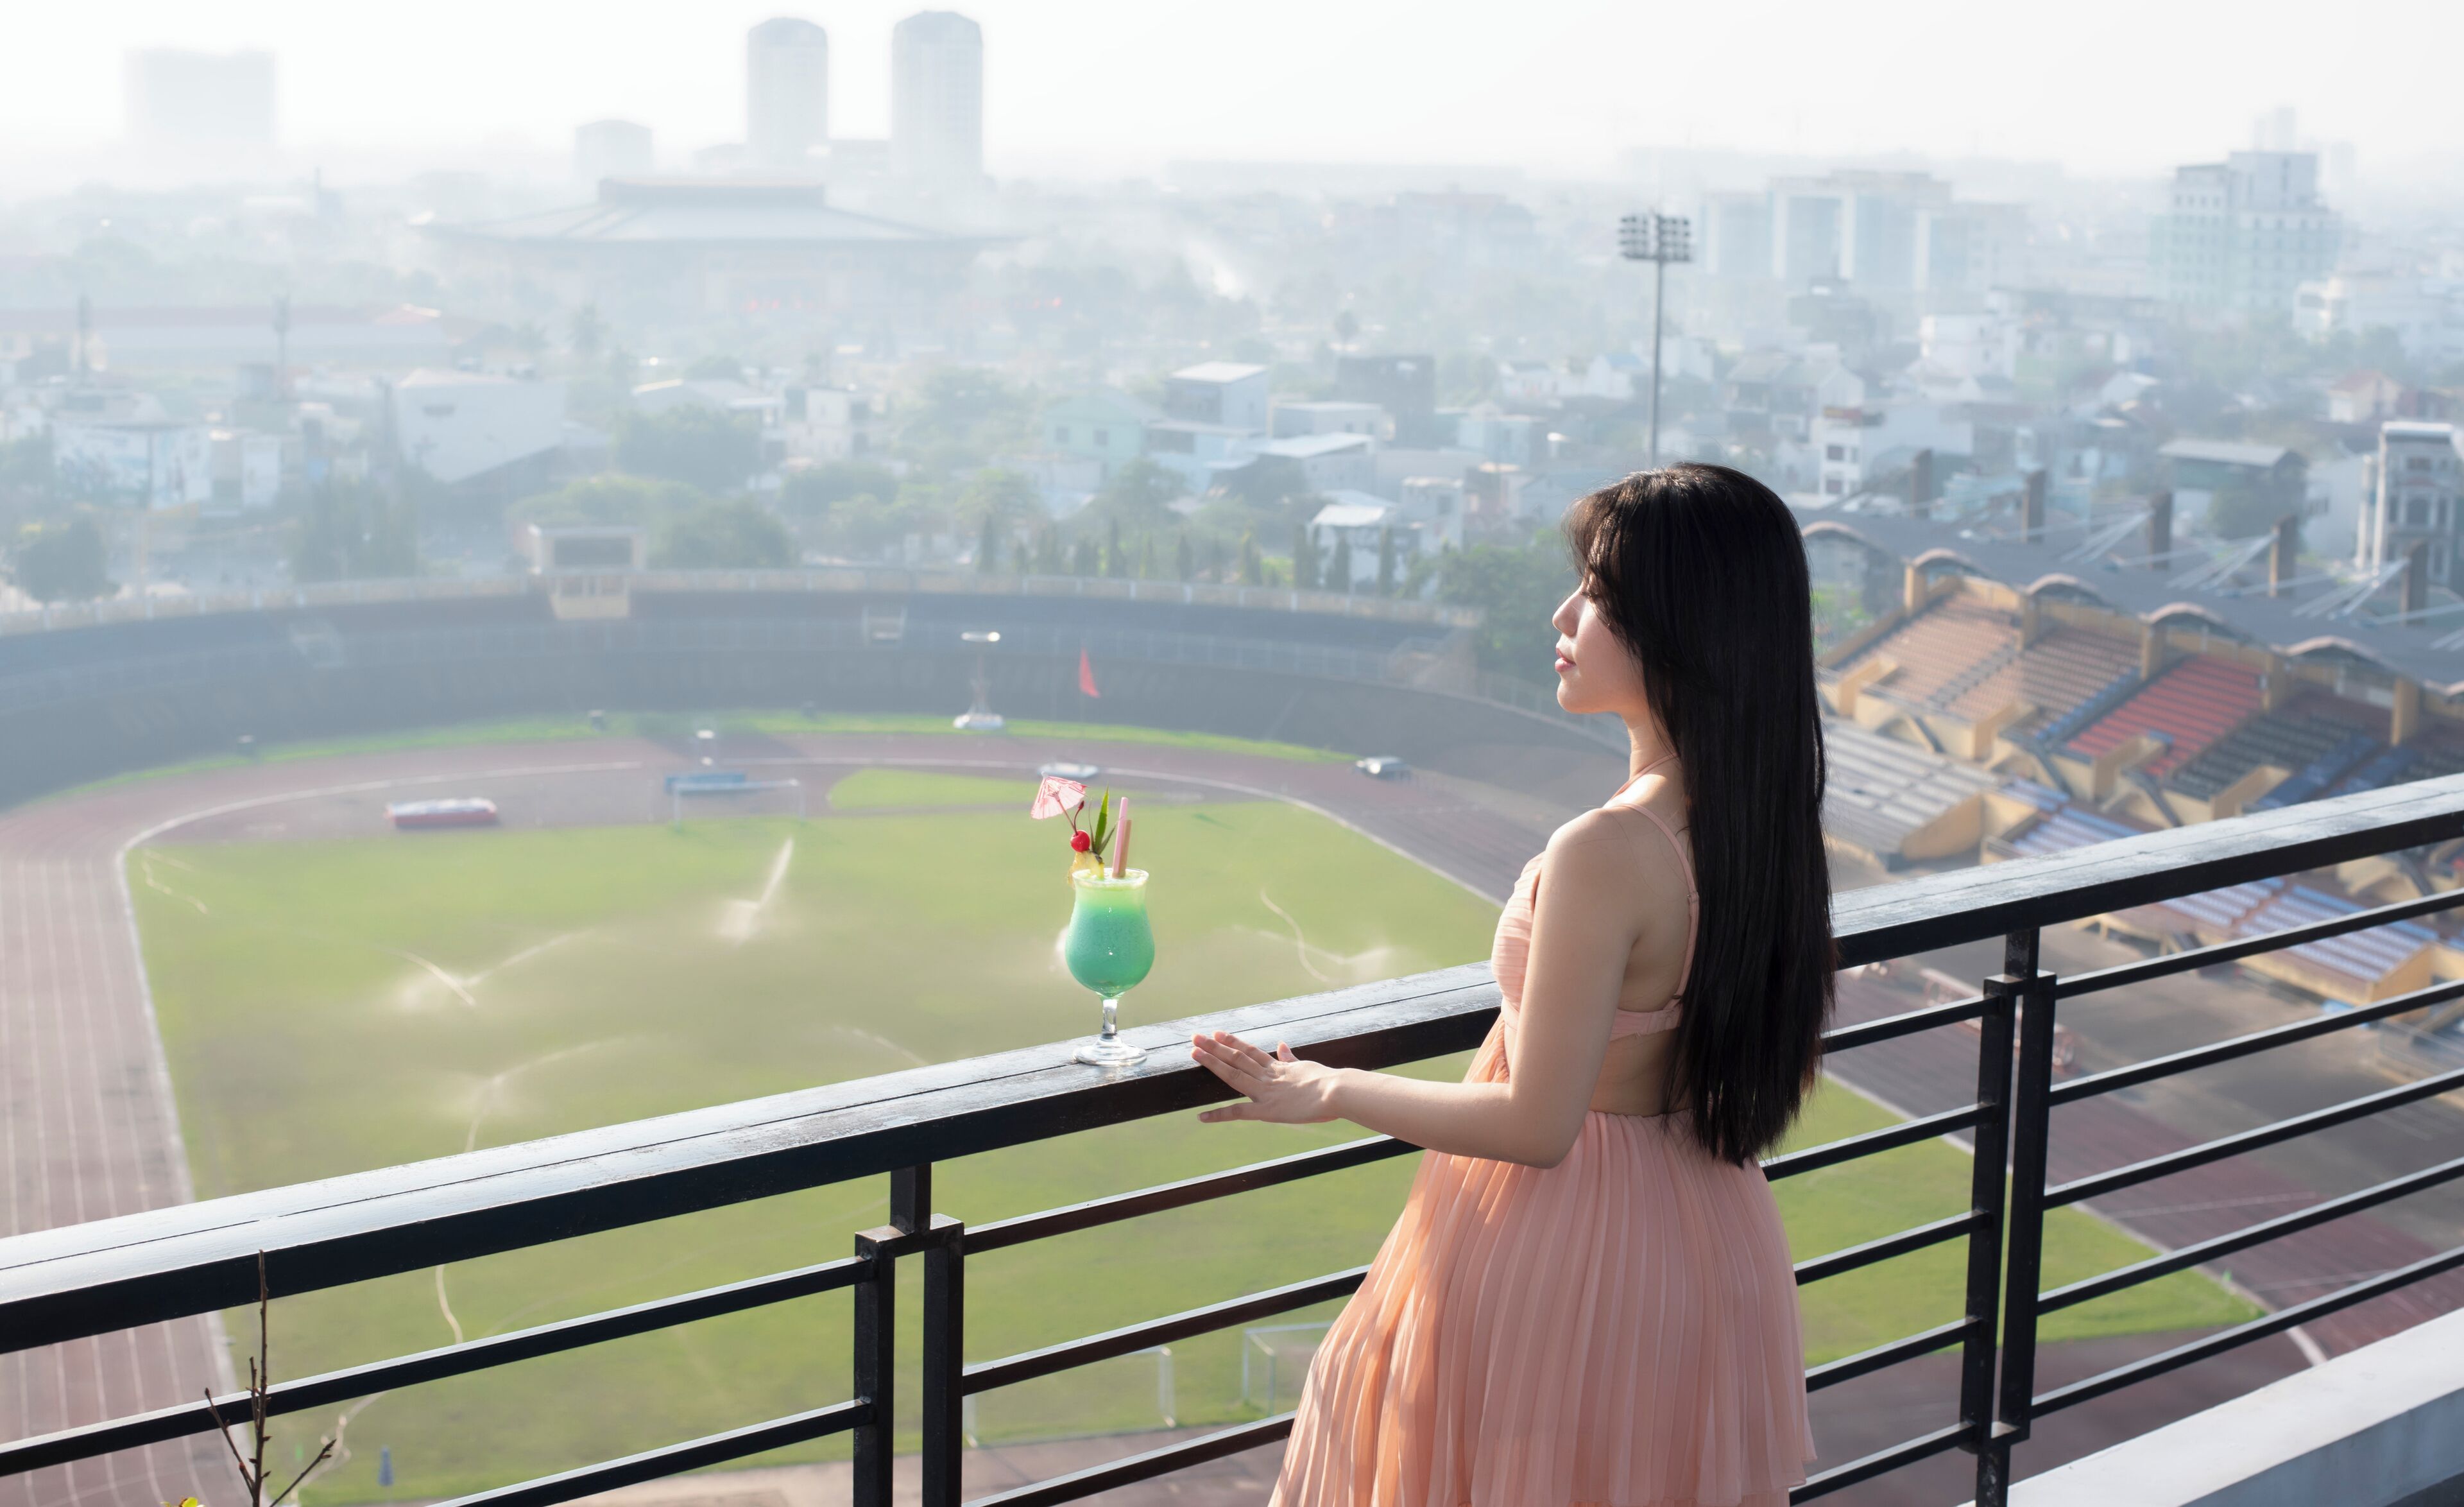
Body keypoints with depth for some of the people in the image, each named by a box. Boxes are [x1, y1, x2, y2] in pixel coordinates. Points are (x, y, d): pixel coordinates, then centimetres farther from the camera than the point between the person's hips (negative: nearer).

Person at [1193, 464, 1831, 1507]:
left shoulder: (1605, 855, -30)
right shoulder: (1772, 821, -5)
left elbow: (1535, 1125, -24)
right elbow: (1788, 1062, 6)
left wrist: (1330, 1091, -11)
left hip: (1563, 1259, -7)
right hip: (1707, 1250, 8)